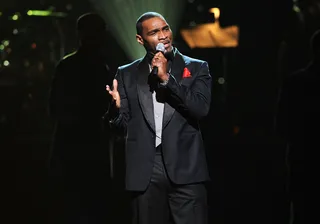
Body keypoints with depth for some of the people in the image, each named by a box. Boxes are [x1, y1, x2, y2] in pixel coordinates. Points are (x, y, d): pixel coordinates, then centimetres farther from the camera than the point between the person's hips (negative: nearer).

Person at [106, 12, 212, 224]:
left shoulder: (196, 68, 7)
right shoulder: (127, 74, 12)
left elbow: (201, 109, -7)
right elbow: (122, 126, 9)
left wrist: (166, 78, -12)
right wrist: (117, 107, -13)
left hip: (186, 171, -2)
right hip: (145, 173, 2)